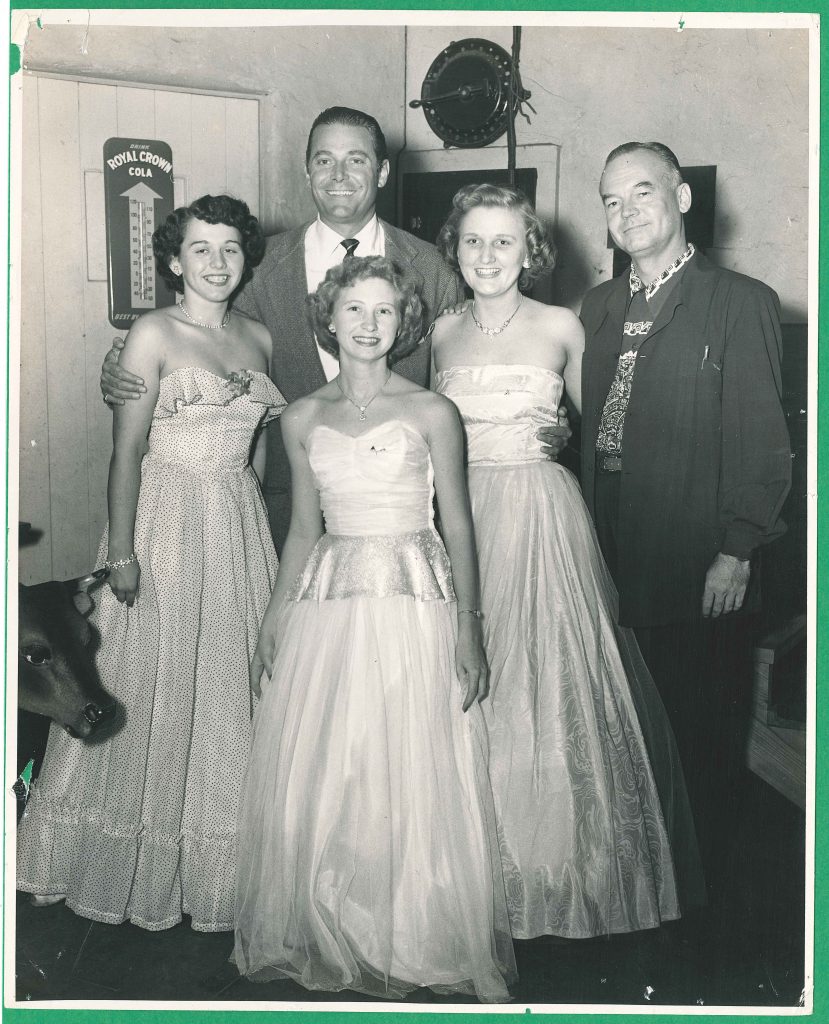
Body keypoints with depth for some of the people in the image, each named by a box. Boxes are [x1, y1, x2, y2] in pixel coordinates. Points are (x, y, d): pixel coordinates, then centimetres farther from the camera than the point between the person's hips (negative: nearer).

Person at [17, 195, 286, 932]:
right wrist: (122, 552, -15)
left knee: (229, 690, 11)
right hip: (166, 519, -5)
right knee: (153, 693, 5)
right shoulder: (154, 334, -7)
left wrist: (259, 533, 11)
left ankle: (211, 868, 27)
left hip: (240, 528, 5)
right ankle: (133, 869, 23)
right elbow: (127, 449, -10)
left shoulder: (259, 339, 9)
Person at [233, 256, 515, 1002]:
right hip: (328, 605, 3)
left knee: (418, 779, 0)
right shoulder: (303, 419, 8)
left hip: (415, 605, -3)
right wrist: (273, 618, 10)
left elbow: (459, 527, 0)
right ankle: (329, 935, 24)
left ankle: (420, 940, 19)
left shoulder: (431, 413, 0)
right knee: (319, 779, 5)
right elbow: (304, 529, 14)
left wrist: (469, 627, -6)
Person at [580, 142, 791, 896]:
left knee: (703, 735, 8)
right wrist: (591, 540, 7)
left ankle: (703, 882, 28)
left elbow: (759, 442, -9)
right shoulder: (599, 307, 13)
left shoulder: (742, 303, -5)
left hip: (698, 567, -5)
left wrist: (737, 553, -13)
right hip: (617, 560, 5)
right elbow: (592, 427, 12)